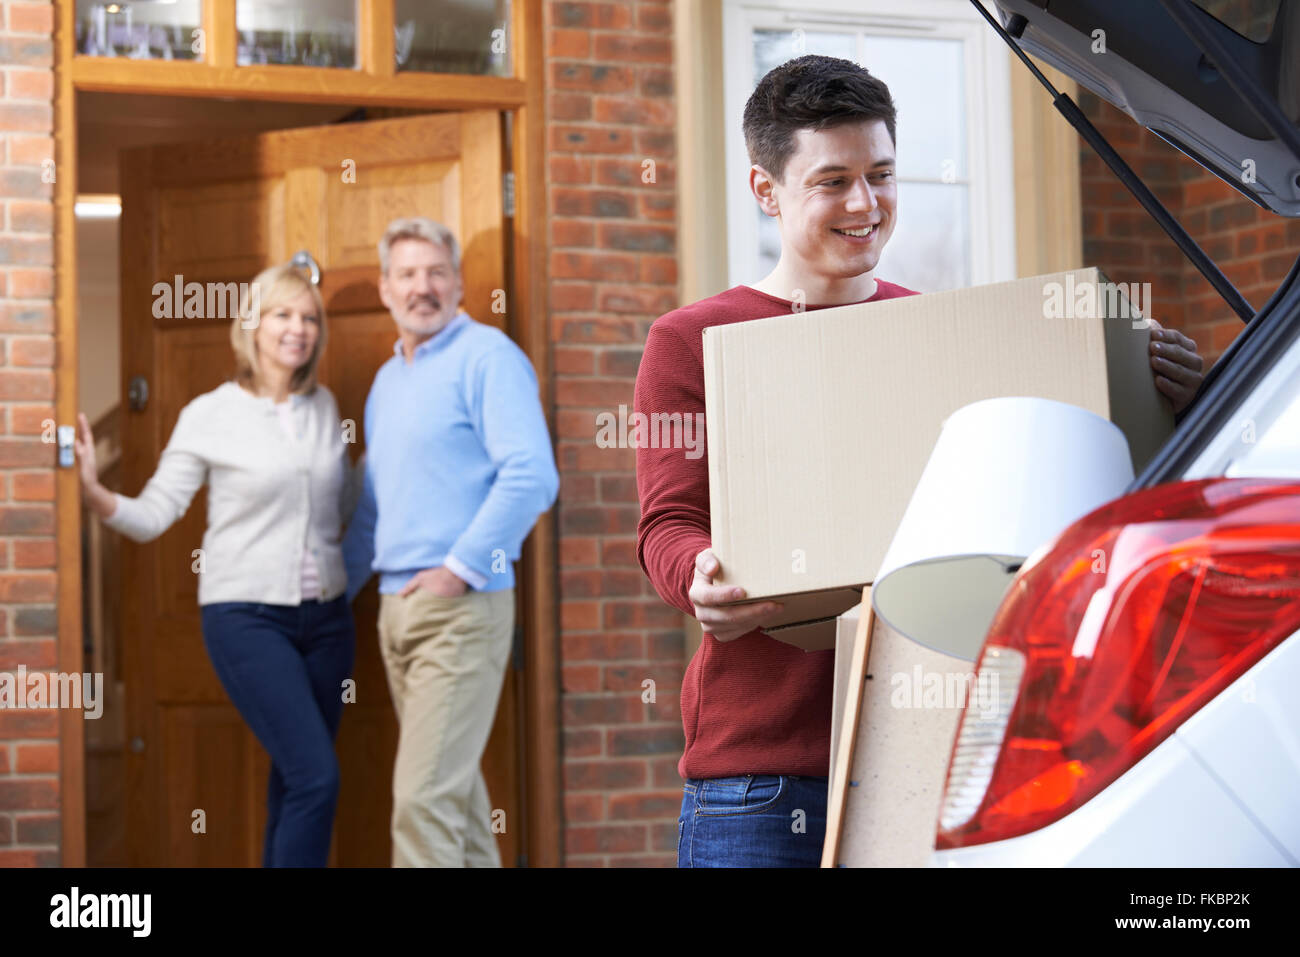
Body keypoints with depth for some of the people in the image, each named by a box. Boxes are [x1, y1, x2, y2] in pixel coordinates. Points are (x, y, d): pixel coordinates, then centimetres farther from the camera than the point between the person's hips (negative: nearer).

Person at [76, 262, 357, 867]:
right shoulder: (209, 416, -4)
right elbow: (152, 516, -7)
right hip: (246, 616, -5)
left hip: (325, 615, 5)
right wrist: (94, 492, -24)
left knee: (295, 783, 9)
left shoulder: (324, 409, 8)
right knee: (316, 777, -16)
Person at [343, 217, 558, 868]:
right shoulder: (388, 379, 19)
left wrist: (461, 567, -18)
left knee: (424, 796, -14)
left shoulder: (486, 356, -7)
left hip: (461, 609, -8)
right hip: (398, 610, 9)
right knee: (455, 790, 14)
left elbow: (532, 474, -18)